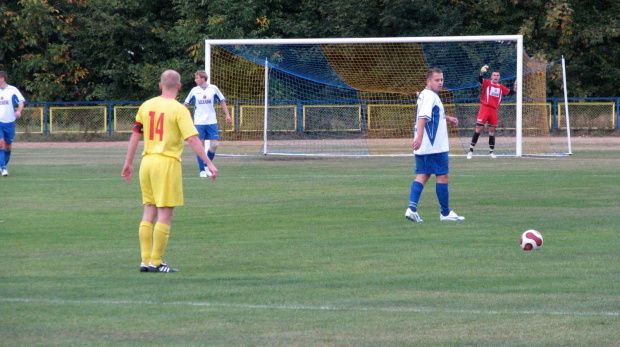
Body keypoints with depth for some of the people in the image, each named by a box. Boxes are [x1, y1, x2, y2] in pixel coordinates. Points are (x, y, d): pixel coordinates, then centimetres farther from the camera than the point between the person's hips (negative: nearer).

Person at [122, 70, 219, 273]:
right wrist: (209, 164, -12)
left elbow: (135, 134, 15)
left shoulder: (146, 106, 9)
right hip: (167, 162, -6)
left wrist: (128, 163, 23)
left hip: (147, 161, 6)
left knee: (149, 212, 12)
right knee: (165, 215, -1)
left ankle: (146, 260, 13)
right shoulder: (178, 109, -8)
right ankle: (156, 262, -1)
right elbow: (192, 139, -14)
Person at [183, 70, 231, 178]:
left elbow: (222, 101, 12)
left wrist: (227, 115, 7)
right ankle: (202, 170, 4)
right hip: (199, 123, -1)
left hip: (211, 122, 1)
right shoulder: (194, 90, 3)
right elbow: (186, 104, 11)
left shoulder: (213, 89, 2)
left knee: (215, 144, -7)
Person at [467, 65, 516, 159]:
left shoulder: (501, 87, 11)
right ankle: (471, 150, -6)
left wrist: (514, 89, 7)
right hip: (485, 108, -4)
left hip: (494, 110, 4)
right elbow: (480, 80, -21)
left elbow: (508, 92, 25)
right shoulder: (487, 83, -2)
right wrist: (481, 73, -41)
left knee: (492, 130, 9)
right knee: (479, 128, -9)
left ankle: (491, 151, 19)